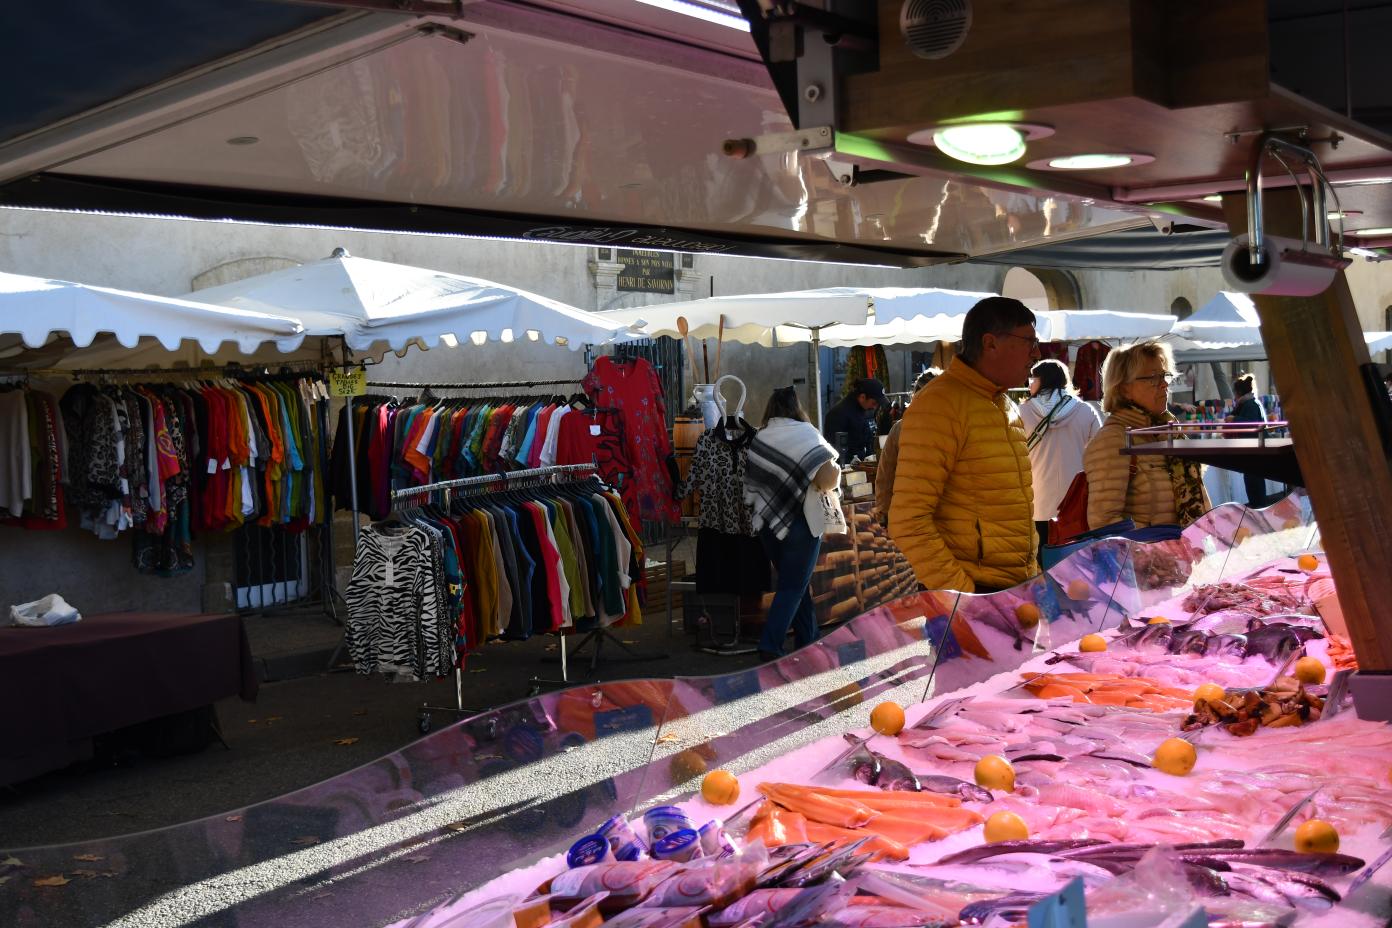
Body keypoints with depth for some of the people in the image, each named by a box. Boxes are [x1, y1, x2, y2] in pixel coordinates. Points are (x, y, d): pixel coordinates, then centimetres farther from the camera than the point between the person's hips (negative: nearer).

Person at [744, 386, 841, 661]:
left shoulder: (759, 439, 3)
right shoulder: (806, 435, -11)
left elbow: (750, 485, 5)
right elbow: (828, 480, -19)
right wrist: (836, 470, 1)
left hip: (767, 523, 5)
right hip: (799, 522, -5)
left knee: (793, 581, 17)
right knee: (793, 586, 2)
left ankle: (809, 639, 24)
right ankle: (770, 646, -6)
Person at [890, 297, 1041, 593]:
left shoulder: (1006, 406, 14)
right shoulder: (941, 405, -14)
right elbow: (908, 521, -20)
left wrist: (1031, 575, 15)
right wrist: (961, 595, -22)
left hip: (1016, 590, 8)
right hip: (968, 593, -8)